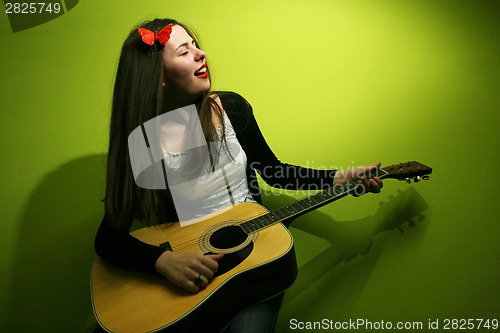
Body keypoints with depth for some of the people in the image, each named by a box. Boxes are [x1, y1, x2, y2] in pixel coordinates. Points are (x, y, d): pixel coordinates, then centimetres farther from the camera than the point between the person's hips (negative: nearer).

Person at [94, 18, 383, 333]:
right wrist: (164, 260, -27)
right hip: (188, 269, 0)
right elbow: (108, 238, -10)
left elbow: (273, 171, 8)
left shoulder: (231, 107, -2)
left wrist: (339, 177, 0)